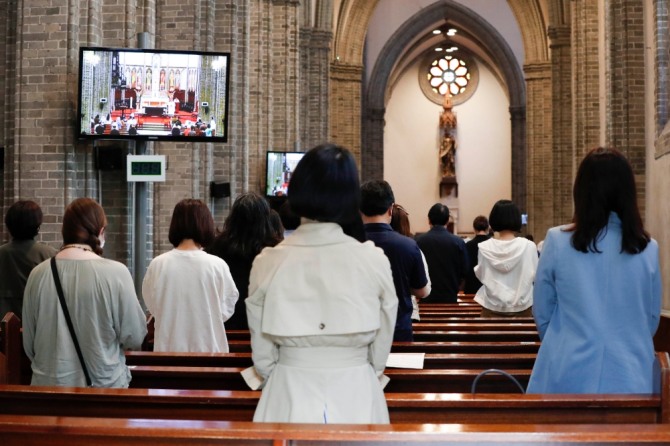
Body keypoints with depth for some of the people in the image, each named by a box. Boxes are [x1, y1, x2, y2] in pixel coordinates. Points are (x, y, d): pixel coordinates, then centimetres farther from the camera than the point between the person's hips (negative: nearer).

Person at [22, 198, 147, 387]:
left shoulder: (38, 274, -5)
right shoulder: (115, 272, -15)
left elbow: (29, 345, 5)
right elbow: (134, 337, -9)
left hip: (50, 384, 3)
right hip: (103, 384, -3)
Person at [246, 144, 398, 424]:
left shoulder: (267, 263, -10)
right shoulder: (375, 262, -12)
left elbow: (263, 358, -2)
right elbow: (379, 353, -1)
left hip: (288, 401, 0)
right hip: (357, 400, 0)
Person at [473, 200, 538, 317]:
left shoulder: (484, 248, -9)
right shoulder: (528, 246, -12)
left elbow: (480, 275, 3)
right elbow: (534, 274, -1)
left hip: (492, 306, 1)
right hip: (521, 306, 0)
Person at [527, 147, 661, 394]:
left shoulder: (557, 241, -8)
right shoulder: (648, 249, -3)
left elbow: (542, 314, 1)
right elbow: (652, 319, 8)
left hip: (569, 376, -1)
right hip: (631, 377, 2)